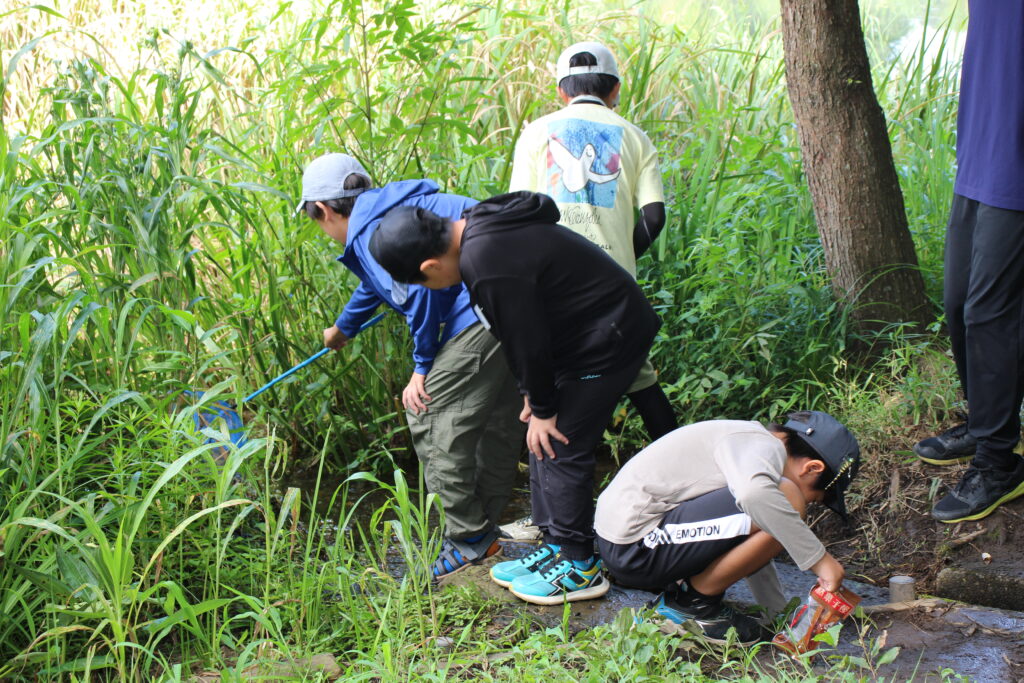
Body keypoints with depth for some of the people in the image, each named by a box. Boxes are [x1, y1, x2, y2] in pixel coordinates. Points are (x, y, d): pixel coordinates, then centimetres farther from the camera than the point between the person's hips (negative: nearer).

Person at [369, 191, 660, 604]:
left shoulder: (489, 265, -30)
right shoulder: (476, 229, 4)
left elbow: (527, 342, -22)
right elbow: (523, 334, 11)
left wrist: (543, 407, -8)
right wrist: (534, 396, 12)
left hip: (606, 344, -10)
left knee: (559, 448, -6)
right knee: (540, 442, 13)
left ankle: (579, 568, 6)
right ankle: (557, 548, 23)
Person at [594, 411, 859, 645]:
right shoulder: (764, 446, -10)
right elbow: (753, 493, -35)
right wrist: (820, 559, -25)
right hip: (636, 549, -10)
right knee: (785, 503, -19)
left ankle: (677, 588, 12)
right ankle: (693, 604, -4)